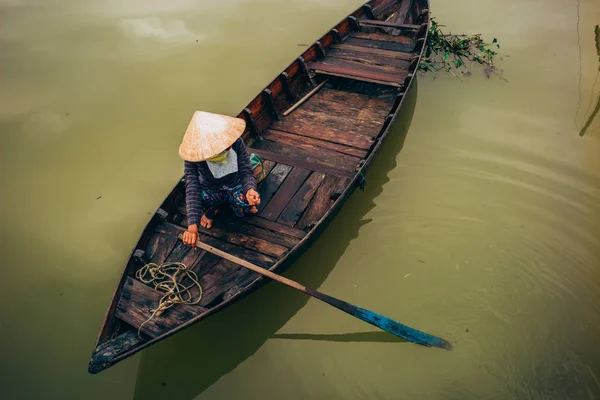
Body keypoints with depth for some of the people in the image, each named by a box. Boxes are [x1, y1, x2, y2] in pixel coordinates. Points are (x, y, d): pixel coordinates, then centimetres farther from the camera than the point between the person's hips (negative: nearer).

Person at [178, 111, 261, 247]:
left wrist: (250, 189, -50)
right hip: (211, 190, 0)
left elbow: (246, 172, -24)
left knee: (245, 206, -32)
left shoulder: (235, 141, -26)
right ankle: (211, 209, 3)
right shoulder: (193, 155, -29)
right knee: (202, 197, -35)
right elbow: (192, 188, -37)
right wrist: (192, 226, -47)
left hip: (235, 186, 1)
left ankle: (230, 202, 7)